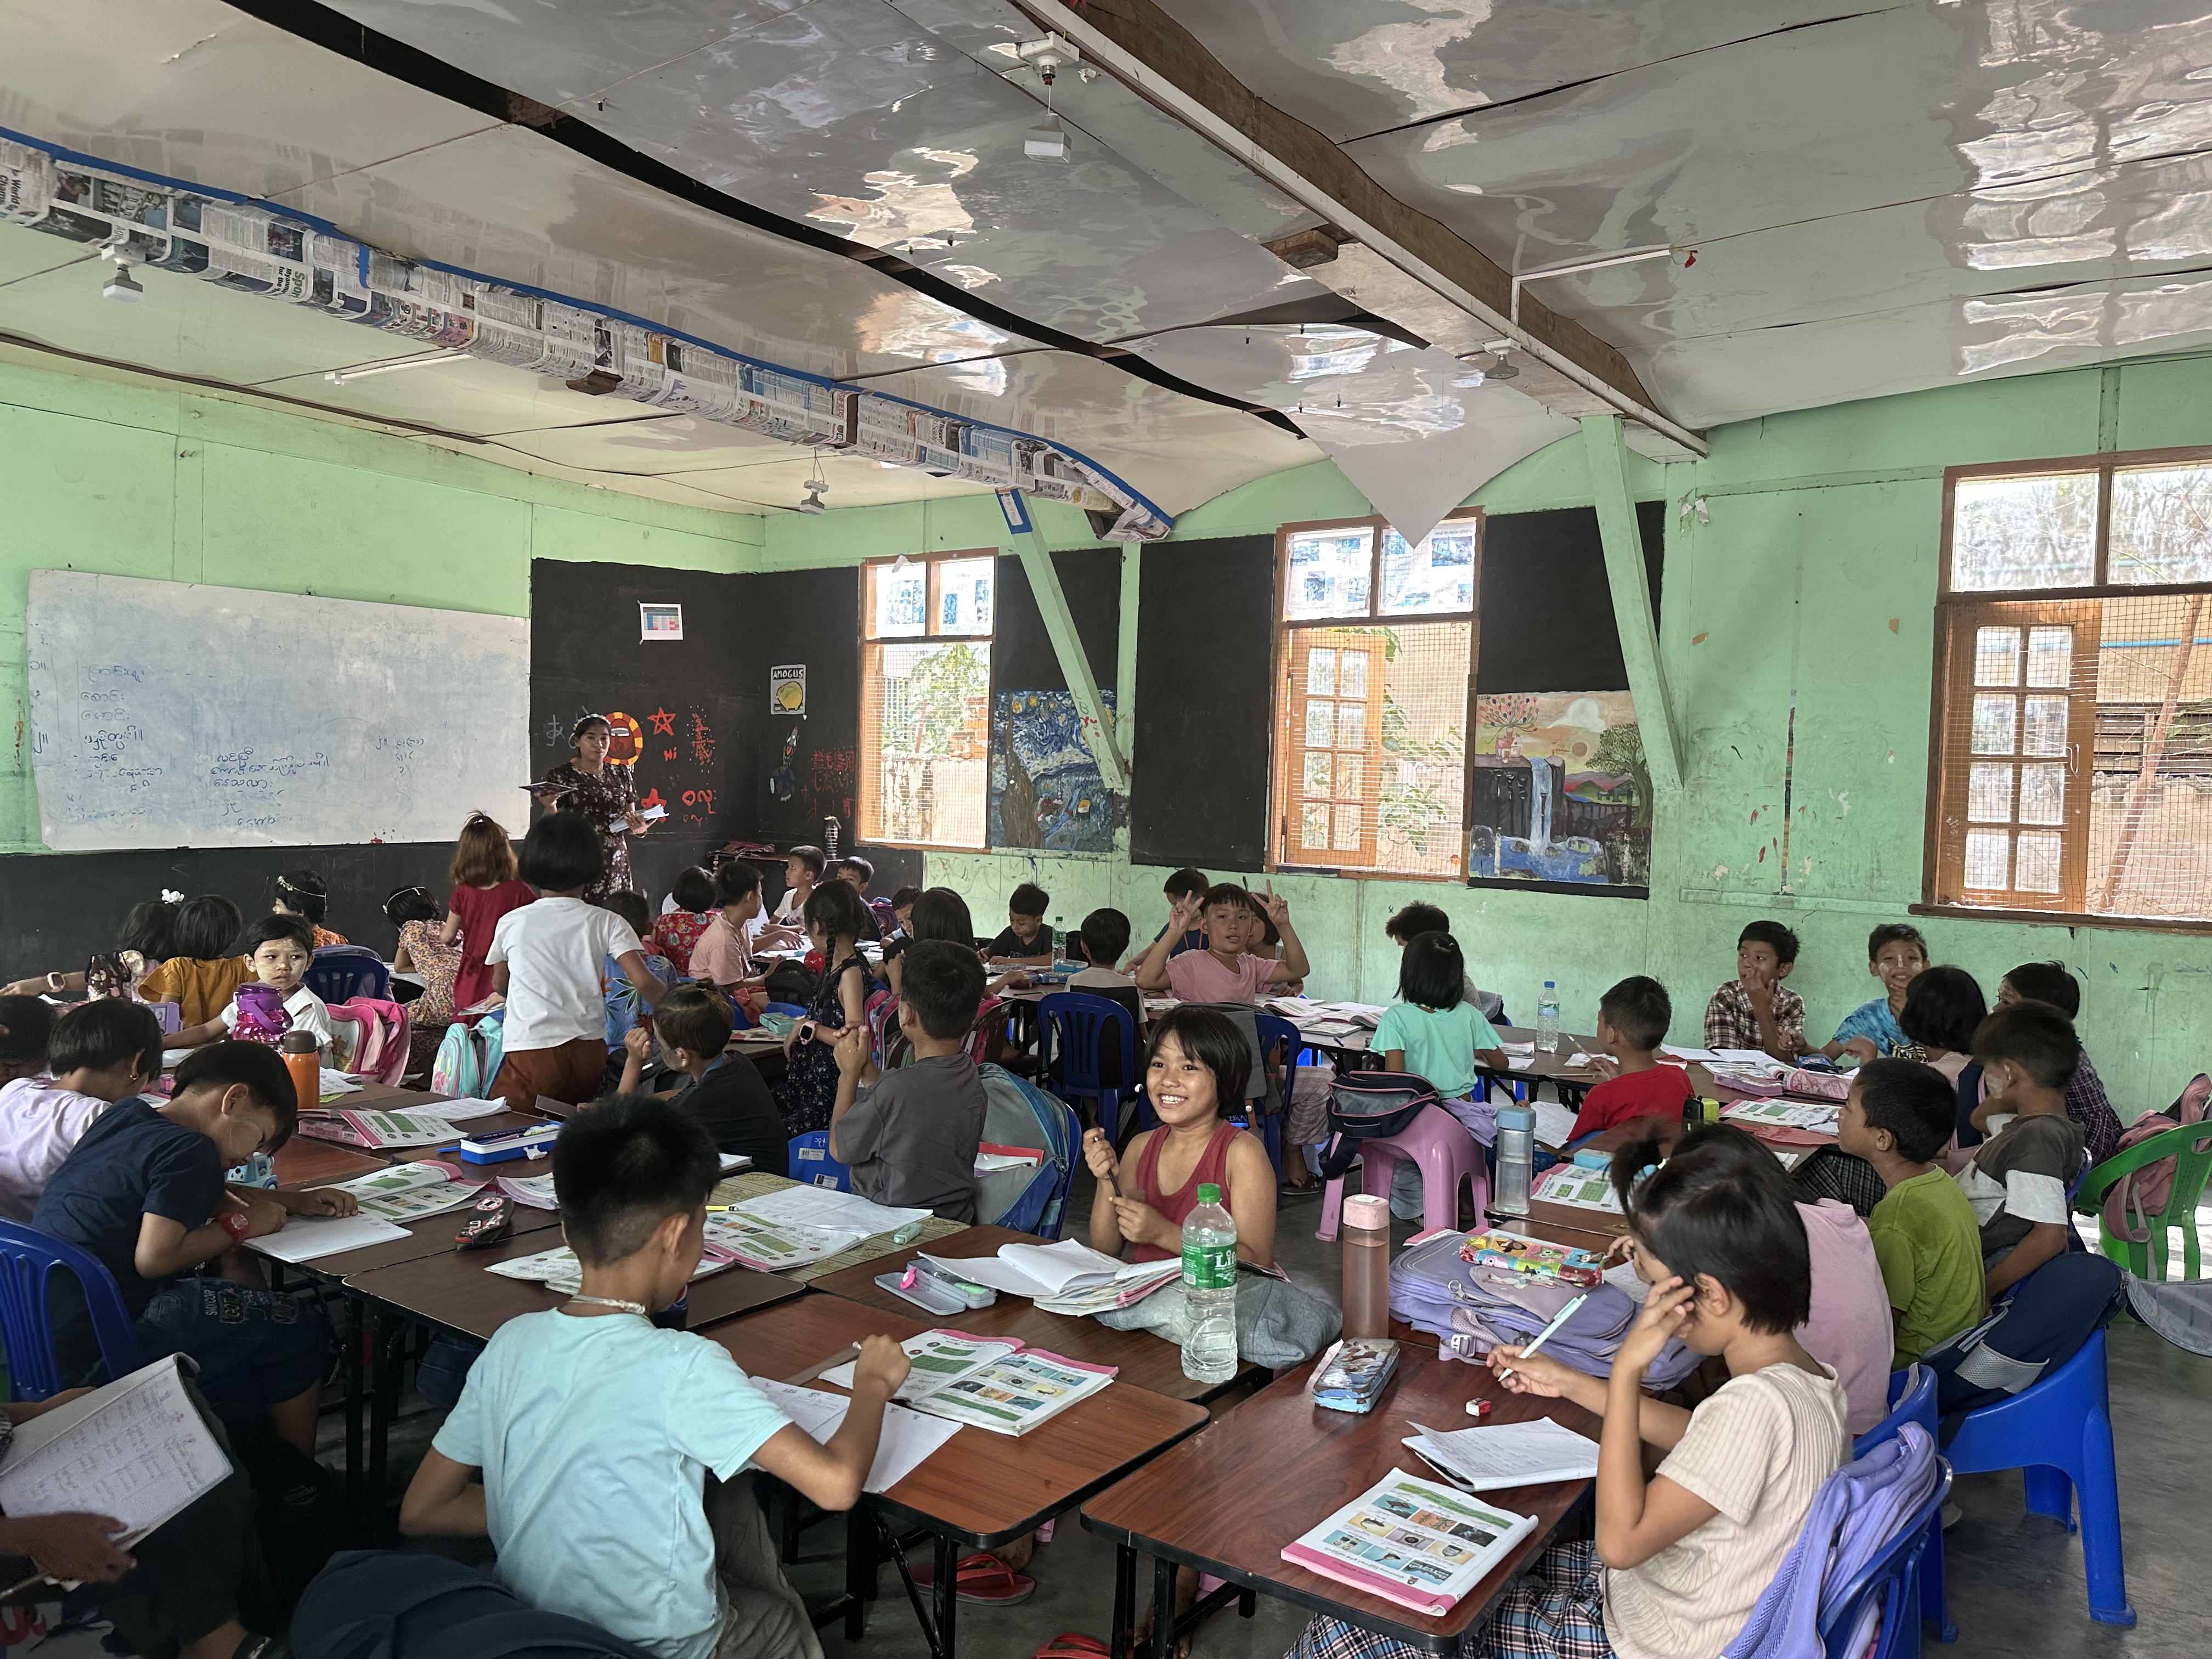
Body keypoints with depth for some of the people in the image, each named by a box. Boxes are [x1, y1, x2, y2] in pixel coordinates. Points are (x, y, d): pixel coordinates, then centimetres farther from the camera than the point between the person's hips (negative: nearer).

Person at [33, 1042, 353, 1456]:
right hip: (90, 1355, -10)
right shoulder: (191, 1151, -17)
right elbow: (153, 1257, -26)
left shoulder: (124, 1115, 11)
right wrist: (240, 1225, -10)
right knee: (303, 1324, -1)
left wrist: (295, 1201, 15)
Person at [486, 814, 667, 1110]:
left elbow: (499, 985, 20)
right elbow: (644, 983, -9)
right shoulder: (606, 923, 0)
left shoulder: (511, 923, 3)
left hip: (532, 1055, -2)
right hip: (590, 1054, 2)